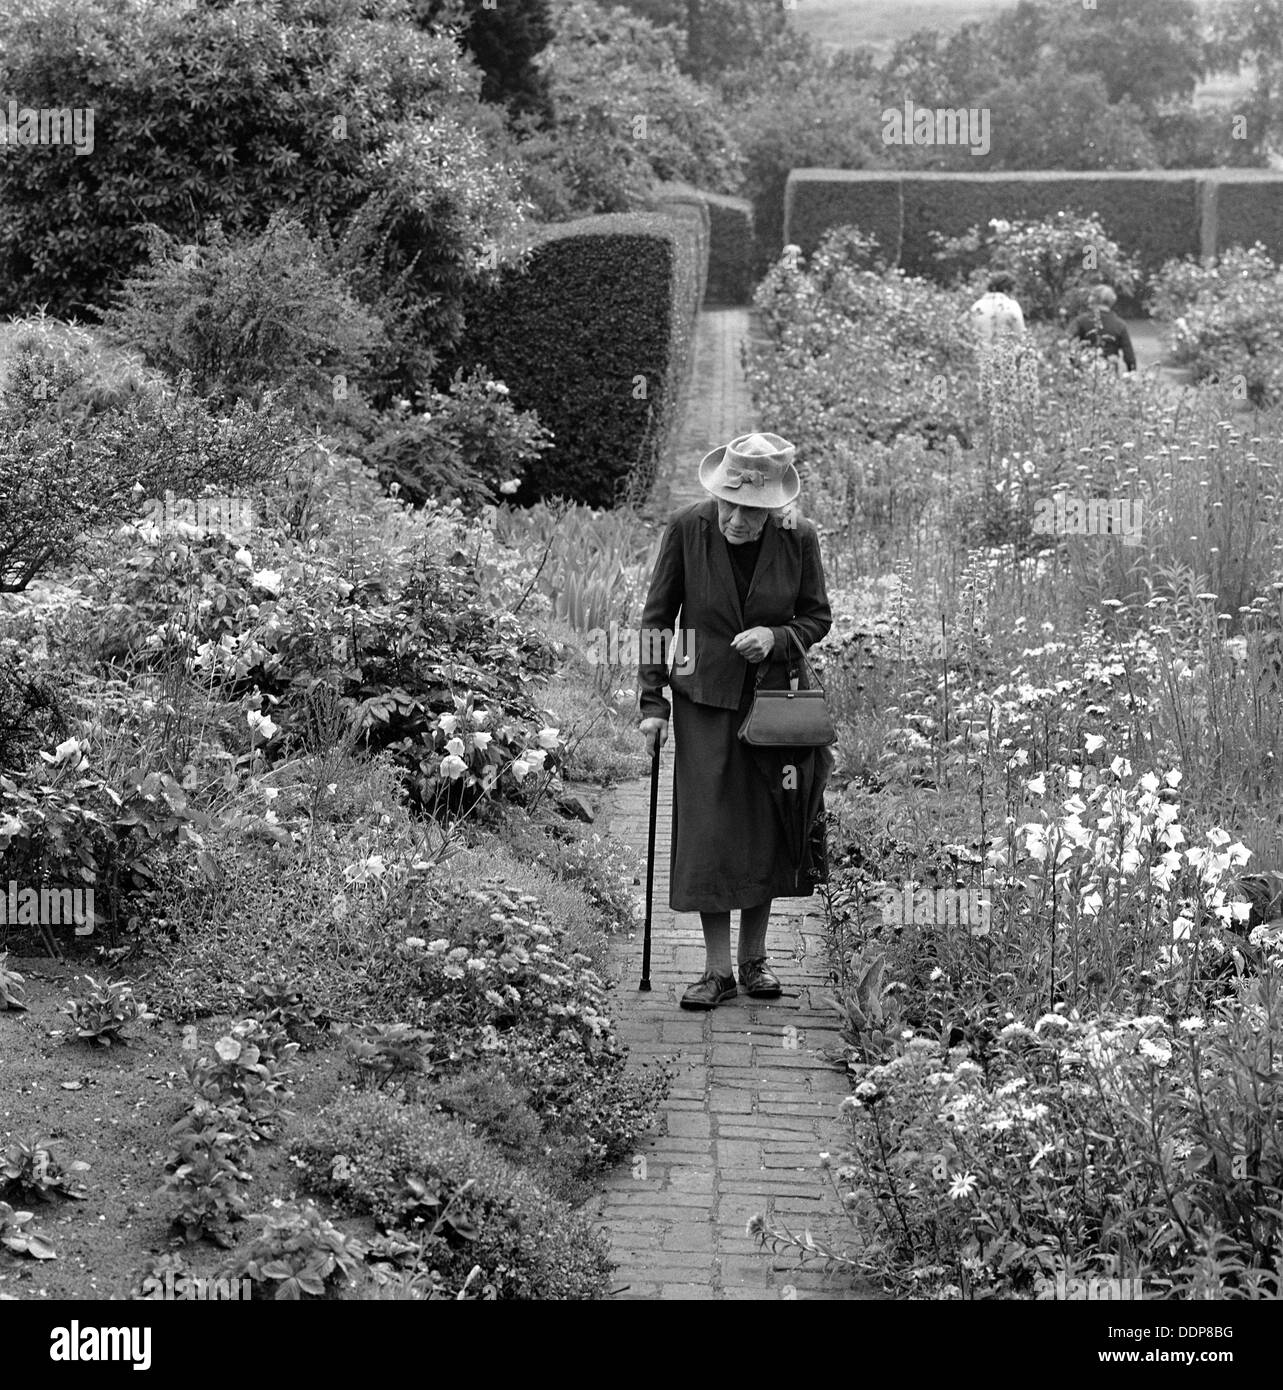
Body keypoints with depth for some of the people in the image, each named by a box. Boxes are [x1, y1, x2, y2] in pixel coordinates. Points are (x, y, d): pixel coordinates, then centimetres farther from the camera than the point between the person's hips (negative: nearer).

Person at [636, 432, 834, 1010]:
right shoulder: (687, 528, -11)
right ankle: (716, 968, 4)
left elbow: (817, 616, 5)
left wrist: (777, 637, -16)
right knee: (708, 830, -5)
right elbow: (656, 616, -3)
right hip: (705, 699, -1)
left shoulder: (799, 538, -9)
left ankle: (754, 958, 22)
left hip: (774, 697, 1)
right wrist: (652, 702, -7)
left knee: (766, 831, 6)